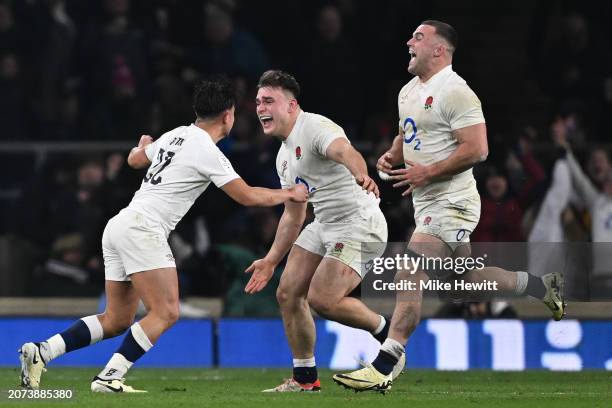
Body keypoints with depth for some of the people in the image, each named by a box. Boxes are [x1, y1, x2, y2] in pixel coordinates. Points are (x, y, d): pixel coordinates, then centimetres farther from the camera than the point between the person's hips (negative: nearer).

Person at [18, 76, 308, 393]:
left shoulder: (175, 136, 15)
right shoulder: (207, 152, -9)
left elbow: (135, 159, 34)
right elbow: (248, 196, -6)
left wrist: (143, 145, 57)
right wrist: (289, 194, 10)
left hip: (119, 226, 9)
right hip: (142, 228, -9)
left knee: (116, 320, 9)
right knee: (165, 312, -10)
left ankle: (40, 352, 1)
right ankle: (109, 378, -16)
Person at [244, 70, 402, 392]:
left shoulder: (315, 127, -14)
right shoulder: (285, 155, 16)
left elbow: (345, 152, -37)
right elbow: (293, 215, 25)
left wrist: (361, 175, -59)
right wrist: (271, 260, 23)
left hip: (358, 224, -10)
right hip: (324, 225, 10)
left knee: (322, 300, -19)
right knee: (288, 294, 4)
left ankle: (386, 332, 4)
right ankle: (305, 378, 15)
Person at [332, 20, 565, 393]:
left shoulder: (455, 92, -15)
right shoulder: (409, 92, 14)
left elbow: (477, 149, -21)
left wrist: (426, 172, -20)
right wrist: (392, 156, 7)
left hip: (450, 203, -10)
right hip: (428, 204, 10)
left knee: (410, 278, -16)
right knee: (466, 279, 18)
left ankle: (382, 368, -18)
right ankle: (544, 286, 34)